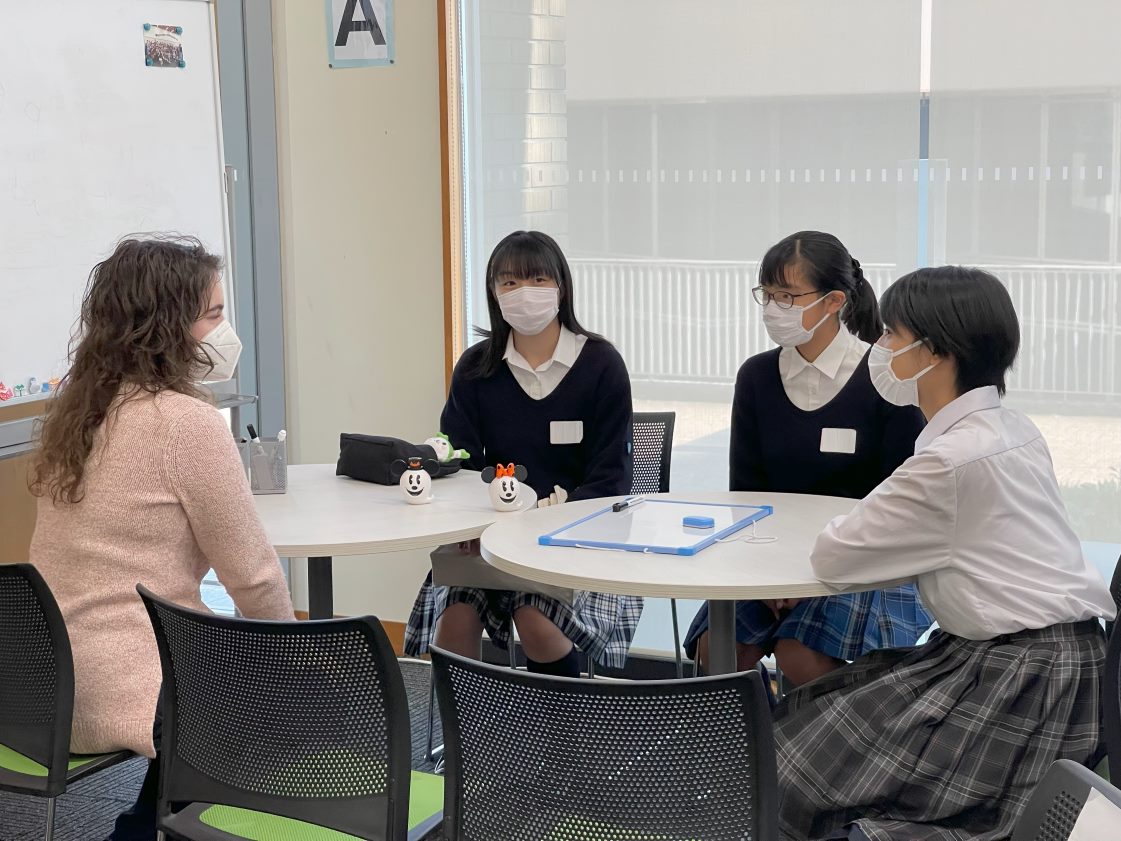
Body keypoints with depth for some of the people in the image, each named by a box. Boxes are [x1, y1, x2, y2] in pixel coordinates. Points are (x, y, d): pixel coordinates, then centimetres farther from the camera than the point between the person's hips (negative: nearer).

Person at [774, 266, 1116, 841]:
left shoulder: (954, 459, -22)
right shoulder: (1010, 428, 7)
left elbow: (833, 557, -17)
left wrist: (851, 529, 3)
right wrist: (877, 527, 1)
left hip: (1022, 680, -9)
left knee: (797, 775, -3)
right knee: (804, 713, 12)